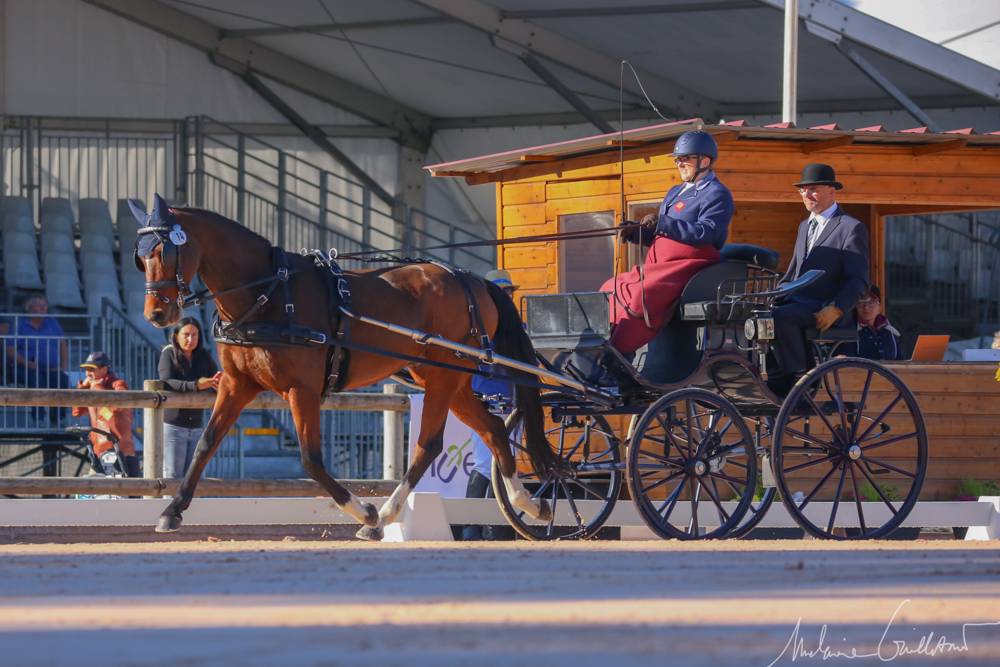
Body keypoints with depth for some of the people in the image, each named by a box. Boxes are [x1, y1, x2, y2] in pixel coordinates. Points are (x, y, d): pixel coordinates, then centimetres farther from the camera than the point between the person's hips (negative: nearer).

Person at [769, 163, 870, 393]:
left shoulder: (851, 228, 0)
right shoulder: (805, 226, 25)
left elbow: (858, 280, -8)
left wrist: (836, 309, -22)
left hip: (822, 309, -7)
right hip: (795, 303, 7)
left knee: (781, 316, -35)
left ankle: (794, 375, -23)